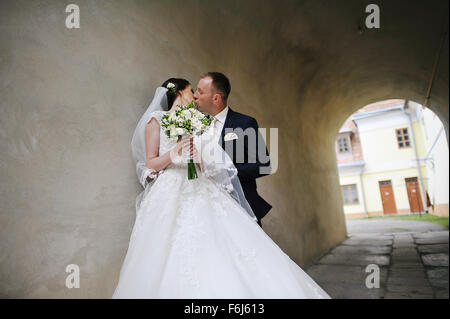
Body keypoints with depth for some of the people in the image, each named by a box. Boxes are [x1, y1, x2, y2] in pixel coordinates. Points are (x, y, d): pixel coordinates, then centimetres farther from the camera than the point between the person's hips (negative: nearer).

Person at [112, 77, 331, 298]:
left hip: (201, 194, 4)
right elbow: (150, 164, 2)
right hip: (170, 195, -4)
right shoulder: (157, 119, 7)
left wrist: (199, 158, -7)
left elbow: (206, 167, 14)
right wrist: (173, 153, -15)